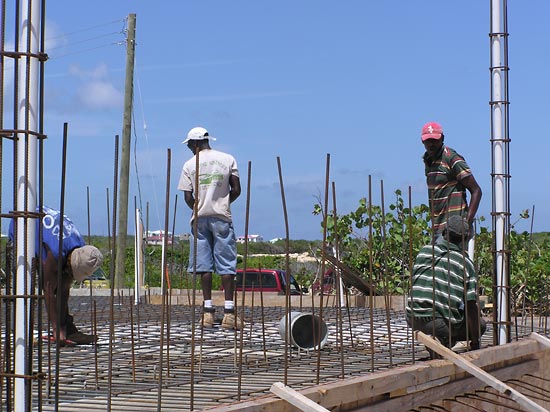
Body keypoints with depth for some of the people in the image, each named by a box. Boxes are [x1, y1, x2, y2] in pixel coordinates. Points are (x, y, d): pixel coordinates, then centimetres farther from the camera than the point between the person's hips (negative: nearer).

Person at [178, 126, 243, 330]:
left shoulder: (189, 165, 3)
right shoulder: (228, 159, 4)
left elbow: (188, 197, -1)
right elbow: (236, 190, 1)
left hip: (200, 218, 1)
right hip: (222, 217, -1)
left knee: (204, 264, 4)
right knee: (226, 264, -1)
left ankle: (208, 311, 2)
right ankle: (229, 312, -7)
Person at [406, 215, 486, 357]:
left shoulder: (424, 251, 13)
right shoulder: (465, 263, 2)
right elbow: (471, 304, -1)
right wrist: (475, 342, 4)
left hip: (413, 319, 5)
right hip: (443, 322, -5)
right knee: (480, 324, 18)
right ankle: (443, 341, -3)